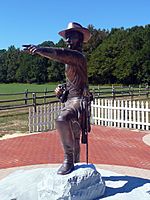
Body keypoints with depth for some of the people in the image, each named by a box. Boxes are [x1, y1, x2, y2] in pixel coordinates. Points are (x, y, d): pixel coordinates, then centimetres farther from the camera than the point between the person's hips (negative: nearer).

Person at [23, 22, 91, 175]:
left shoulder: (77, 56, -11)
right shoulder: (70, 59, 20)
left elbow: (61, 54, -33)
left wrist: (40, 50, -48)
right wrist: (60, 90, 7)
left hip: (78, 100, -10)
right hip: (70, 100, 10)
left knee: (62, 120, -37)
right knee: (74, 140, 19)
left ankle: (68, 159, -26)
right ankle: (75, 164, 36)